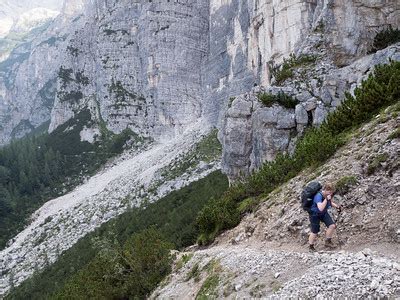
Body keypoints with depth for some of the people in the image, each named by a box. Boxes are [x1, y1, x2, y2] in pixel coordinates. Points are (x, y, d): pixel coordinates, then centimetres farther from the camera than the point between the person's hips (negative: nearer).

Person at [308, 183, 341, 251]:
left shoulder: (328, 195, -10)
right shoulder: (318, 196, -33)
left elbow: (330, 202, 12)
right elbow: (320, 208, -45)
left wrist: (336, 206, -4)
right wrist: (326, 199, -45)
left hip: (324, 213, 6)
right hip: (315, 215, -6)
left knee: (332, 226, -9)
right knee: (315, 232, 2)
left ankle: (327, 241, 13)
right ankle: (311, 246, 26)